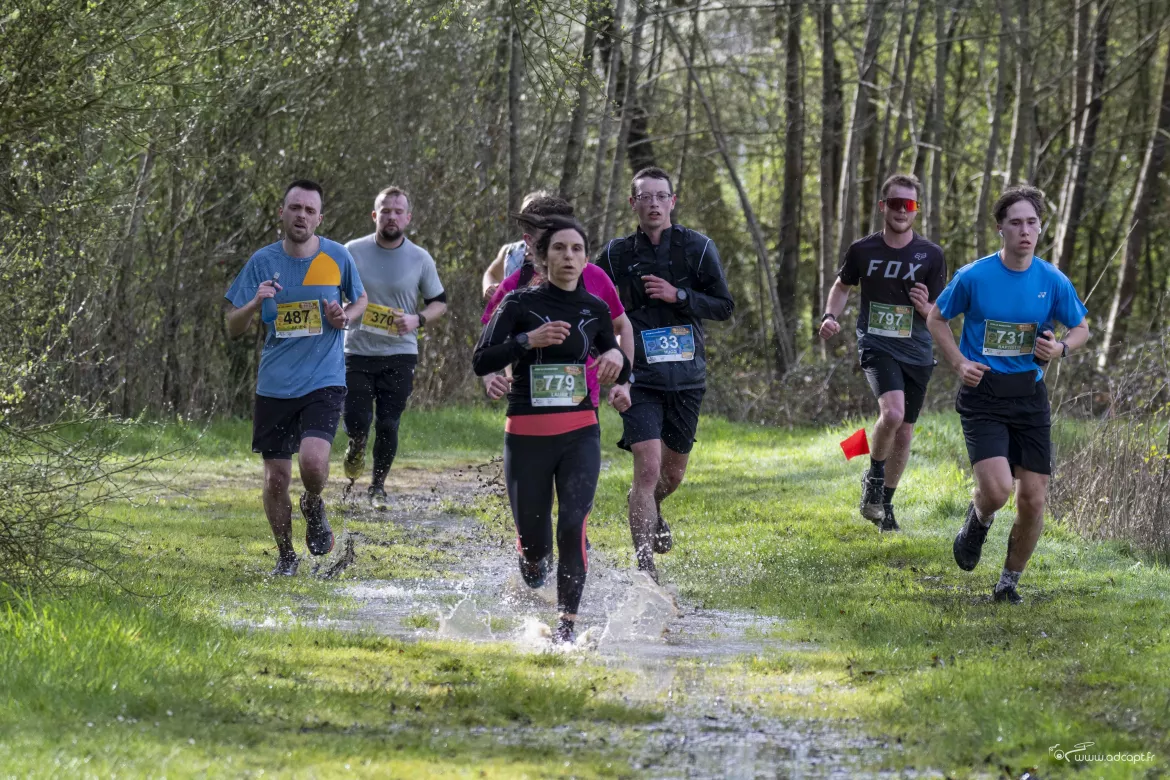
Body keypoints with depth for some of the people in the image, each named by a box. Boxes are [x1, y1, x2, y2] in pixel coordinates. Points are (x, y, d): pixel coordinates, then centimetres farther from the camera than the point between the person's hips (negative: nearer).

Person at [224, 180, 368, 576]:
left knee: (313, 461, -23)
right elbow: (233, 327, 3)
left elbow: (361, 299, 19)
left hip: (324, 382, -2)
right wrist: (256, 303, -18)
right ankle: (285, 555, 26)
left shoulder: (337, 257, 0)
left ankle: (314, 507, 12)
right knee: (276, 477, 3)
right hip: (275, 386, 2)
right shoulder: (263, 261, 1)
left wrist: (346, 316, -4)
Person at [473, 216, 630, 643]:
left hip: (580, 434, 1)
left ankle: (567, 624, -10)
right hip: (526, 434, -1)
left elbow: (619, 374, 19)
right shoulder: (520, 303, -3)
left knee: (573, 525, -17)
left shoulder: (595, 310, 7)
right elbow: (481, 361, -10)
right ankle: (535, 559, 43)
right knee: (533, 539, 5)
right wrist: (528, 340, -22)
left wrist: (617, 359, -4)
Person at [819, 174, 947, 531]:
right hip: (877, 346, -2)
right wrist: (830, 317, -2)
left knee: (903, 434, 9)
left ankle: (885, 502, 30)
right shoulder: (862, 250, -2)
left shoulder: (931, 255, -2)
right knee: (892, 413, -27)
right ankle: (874, 477, -1)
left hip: (917, 353, 2)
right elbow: (842, 285, 17)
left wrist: (925, 307, -18)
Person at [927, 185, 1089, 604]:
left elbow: (1081, 328, 13)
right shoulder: (974, 277, -7)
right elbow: (936, 319, 8)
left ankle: (1009, 582, 21)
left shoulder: (1054, 282, -1)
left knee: (1033, 499, -1)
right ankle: (978, 520, 18)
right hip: (983, 395, -3)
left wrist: (1061, 347, -10)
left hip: (1029, 396, 3)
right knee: (997, 489, -20)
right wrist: (959, 363, -7)